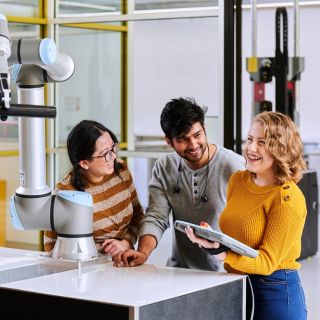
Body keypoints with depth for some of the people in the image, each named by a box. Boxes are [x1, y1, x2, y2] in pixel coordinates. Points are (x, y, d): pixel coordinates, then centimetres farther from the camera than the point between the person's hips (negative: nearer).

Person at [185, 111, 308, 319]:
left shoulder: (288, 199, -17)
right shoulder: (237, 180, 3)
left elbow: (267, 262, -20)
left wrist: (221, 253, -34)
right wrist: (214, 243, -5)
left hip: (276, 294, -6)